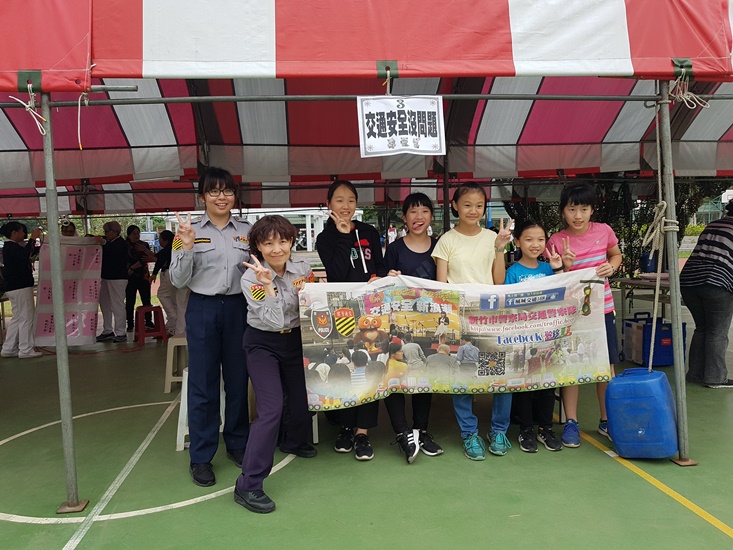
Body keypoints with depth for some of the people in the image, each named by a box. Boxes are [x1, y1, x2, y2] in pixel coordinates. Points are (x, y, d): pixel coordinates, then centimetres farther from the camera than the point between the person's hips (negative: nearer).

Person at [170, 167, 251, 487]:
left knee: (238, 379, 11)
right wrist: (186, 247, -18)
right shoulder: (190, 230, -1)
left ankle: (237, 444, 29)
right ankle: (201, 457, 15)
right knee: (203, 383, 3)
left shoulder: (247, 232, 7)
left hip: (238, 308, 3)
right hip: (203, 309, -2)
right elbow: (178, 280, -4)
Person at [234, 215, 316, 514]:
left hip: (296, 340, 5)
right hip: (263, 345, -5)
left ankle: (294, 442, 48)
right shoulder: (251, 278, -19)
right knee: (271, 409, -16)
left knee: (302, 400, 12)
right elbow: (274, 322, -27)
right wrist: (268, 285, -36)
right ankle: (248, 485, -8)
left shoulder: (303, 268, -7)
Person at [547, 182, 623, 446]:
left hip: (602, 309, 3)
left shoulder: (604, 231, -2)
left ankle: (606, 421, 27)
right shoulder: (556, 241, -9)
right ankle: (571, 422, 17)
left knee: (606, 365, 11)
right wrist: (564, 267, -22)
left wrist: (611, 266, -4)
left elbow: (616, 255, 18)